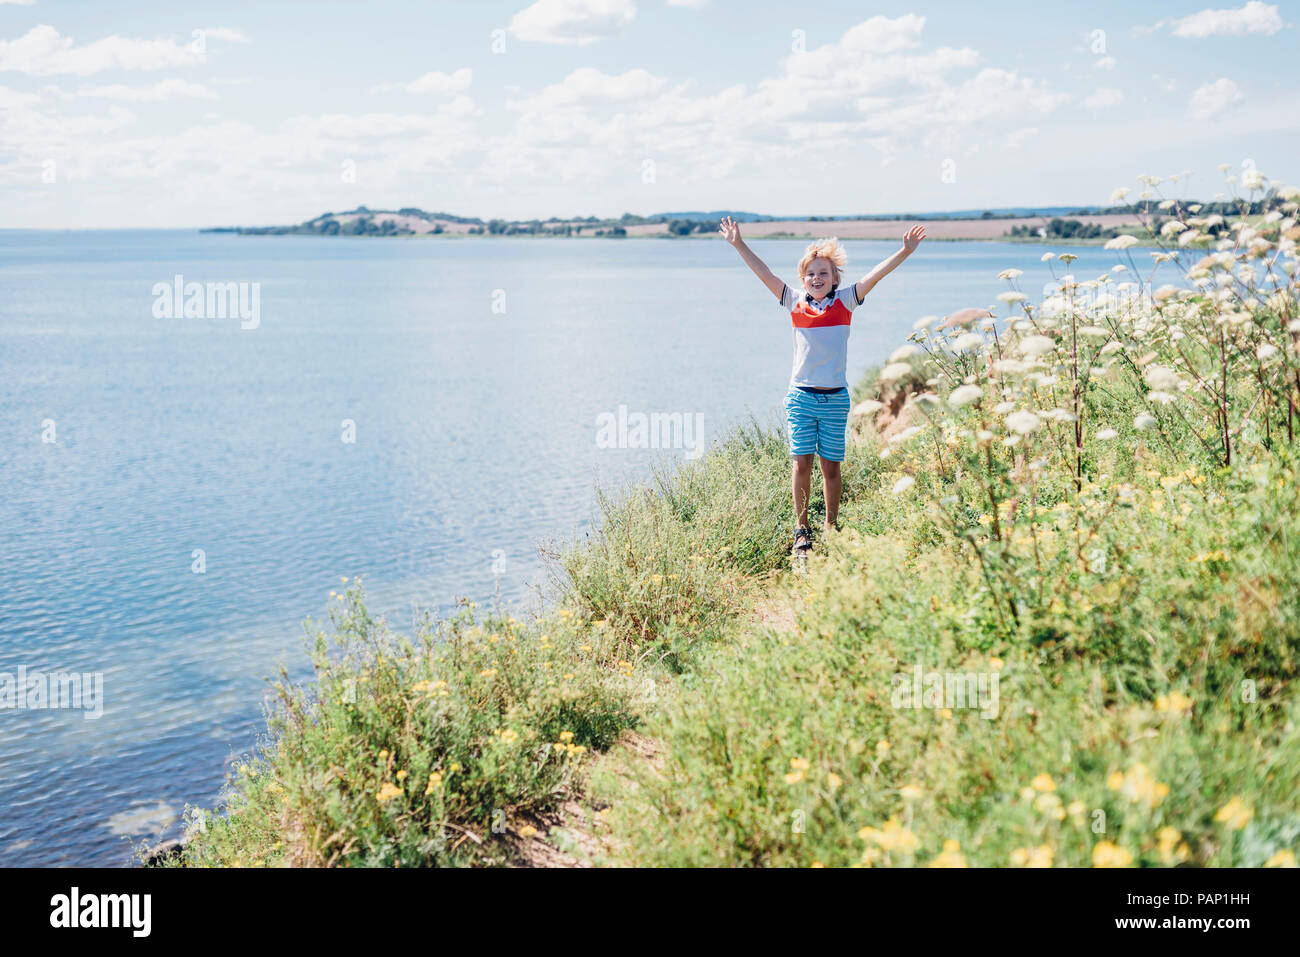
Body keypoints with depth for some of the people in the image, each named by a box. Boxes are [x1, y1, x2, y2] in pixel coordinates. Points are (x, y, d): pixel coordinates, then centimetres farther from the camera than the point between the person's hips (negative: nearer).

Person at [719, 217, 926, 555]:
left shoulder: (845, 301, 4)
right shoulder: (795, 303, 6)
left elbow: (877, 274, -3)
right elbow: (764, 273, 5)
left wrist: (905, 250, -13)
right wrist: (739, 244, 1)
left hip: (835, 399, 0)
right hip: (801, 397, 0)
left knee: (831, 466, 5)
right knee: (802, 463, -1)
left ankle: (831, 528, 19)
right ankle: (801, 528, 12)